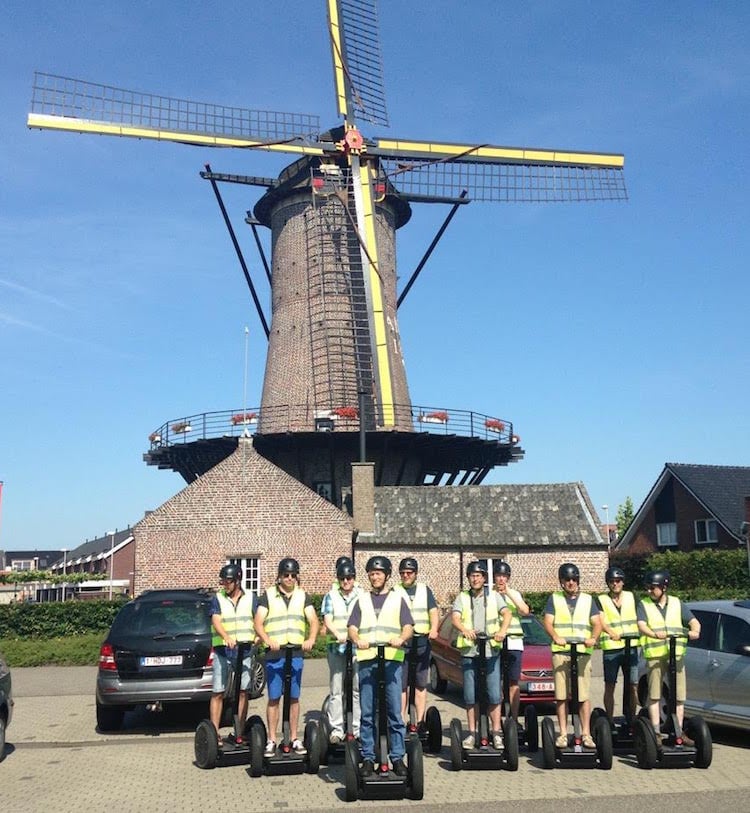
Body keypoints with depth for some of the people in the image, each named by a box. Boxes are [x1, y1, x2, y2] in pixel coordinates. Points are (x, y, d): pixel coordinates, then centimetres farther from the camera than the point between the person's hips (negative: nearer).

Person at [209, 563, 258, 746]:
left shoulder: (250, 598, 8)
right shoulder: (217, 598, 3)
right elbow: (216, 621, -9)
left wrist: (257, 636, -16)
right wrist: (227, 637, -28)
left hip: (245, 650, 2)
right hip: (222, 650, -2)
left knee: (243, 692, 5)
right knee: (218, 692, -2)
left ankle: (240, 733, 14)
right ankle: (215, 733, 3)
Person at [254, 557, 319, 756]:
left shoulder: (303, 596, 11)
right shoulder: (268, 596, 4)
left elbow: (313, 620, 2)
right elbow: (258, 623, -4)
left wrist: (311, 639, -18)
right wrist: (268, 640, -22)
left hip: (296, 653, 2)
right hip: (274, 654, -2)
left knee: (294, 698, 6)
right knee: (273, 698, 2)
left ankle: (295, 739, 14)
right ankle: (271, 741, 8)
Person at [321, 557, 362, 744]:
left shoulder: (362, 595, 9)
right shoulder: (331, 596, 10)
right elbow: (327, 620, -1)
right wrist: (339, 635, -21)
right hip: (336, 646, 1)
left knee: (358, 688, -1)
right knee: (336, 689, 2)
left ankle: (358, 729, 6)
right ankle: (336, 729, 7)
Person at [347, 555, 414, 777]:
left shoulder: (397, 599, 14)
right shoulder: (362, 600, 18)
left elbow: (408, 627, 4)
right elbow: (352, 627, 7)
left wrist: (401, 638, -19)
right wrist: (357, 640, -15)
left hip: (392, 659, -1)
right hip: (366, 659, 1)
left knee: (395, 712, -3)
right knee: (367, 713, 1)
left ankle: (397, 758, 4)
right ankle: (368, 758, 8)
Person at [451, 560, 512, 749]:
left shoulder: (494, 596, 10)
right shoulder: (462, 598, 10)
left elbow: (507, 614, -4)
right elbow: (455, 617, -6)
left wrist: (503, 630, -26)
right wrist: (464, 630, -28)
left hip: (491, 651, 0)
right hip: (469, 652, 1)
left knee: (494, 694, -2)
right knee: (470, 696, 4)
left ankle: (496, 733, 8)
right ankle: (472, 733, 13)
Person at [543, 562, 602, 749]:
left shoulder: (587, 599, 16)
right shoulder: (554, 599, 13)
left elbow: (597, 623, 8)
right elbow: (548, 622, 2)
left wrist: (593, 638, -14)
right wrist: (556, 637, -18)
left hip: (583, 652, 0)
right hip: (560, 652, 0)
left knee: (584, 695, -3)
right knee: (561, 696, 0)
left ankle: (586, 734, 3)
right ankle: (563, 734, 6)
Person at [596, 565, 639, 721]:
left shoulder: (631, 597, 12)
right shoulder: (601, 600, 4)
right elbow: (601, 621, -9)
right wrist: (613, 634, -28)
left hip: (631, 646, 2)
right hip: (610, 648, -2)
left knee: (633, 685, 4)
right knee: (610, 686, 2)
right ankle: (609, 720, 7)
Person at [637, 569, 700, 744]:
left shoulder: (677, 603, 12)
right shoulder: (643, 604, 5)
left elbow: (693, 621, 5)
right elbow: (641, 625, -10)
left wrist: (694, 631, -18)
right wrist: (654, 634, -31)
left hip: (676, 654, 2)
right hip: (654, 655, -2)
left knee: (680, 695, 4)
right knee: (654, 695, -2)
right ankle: (656, 732, 3)